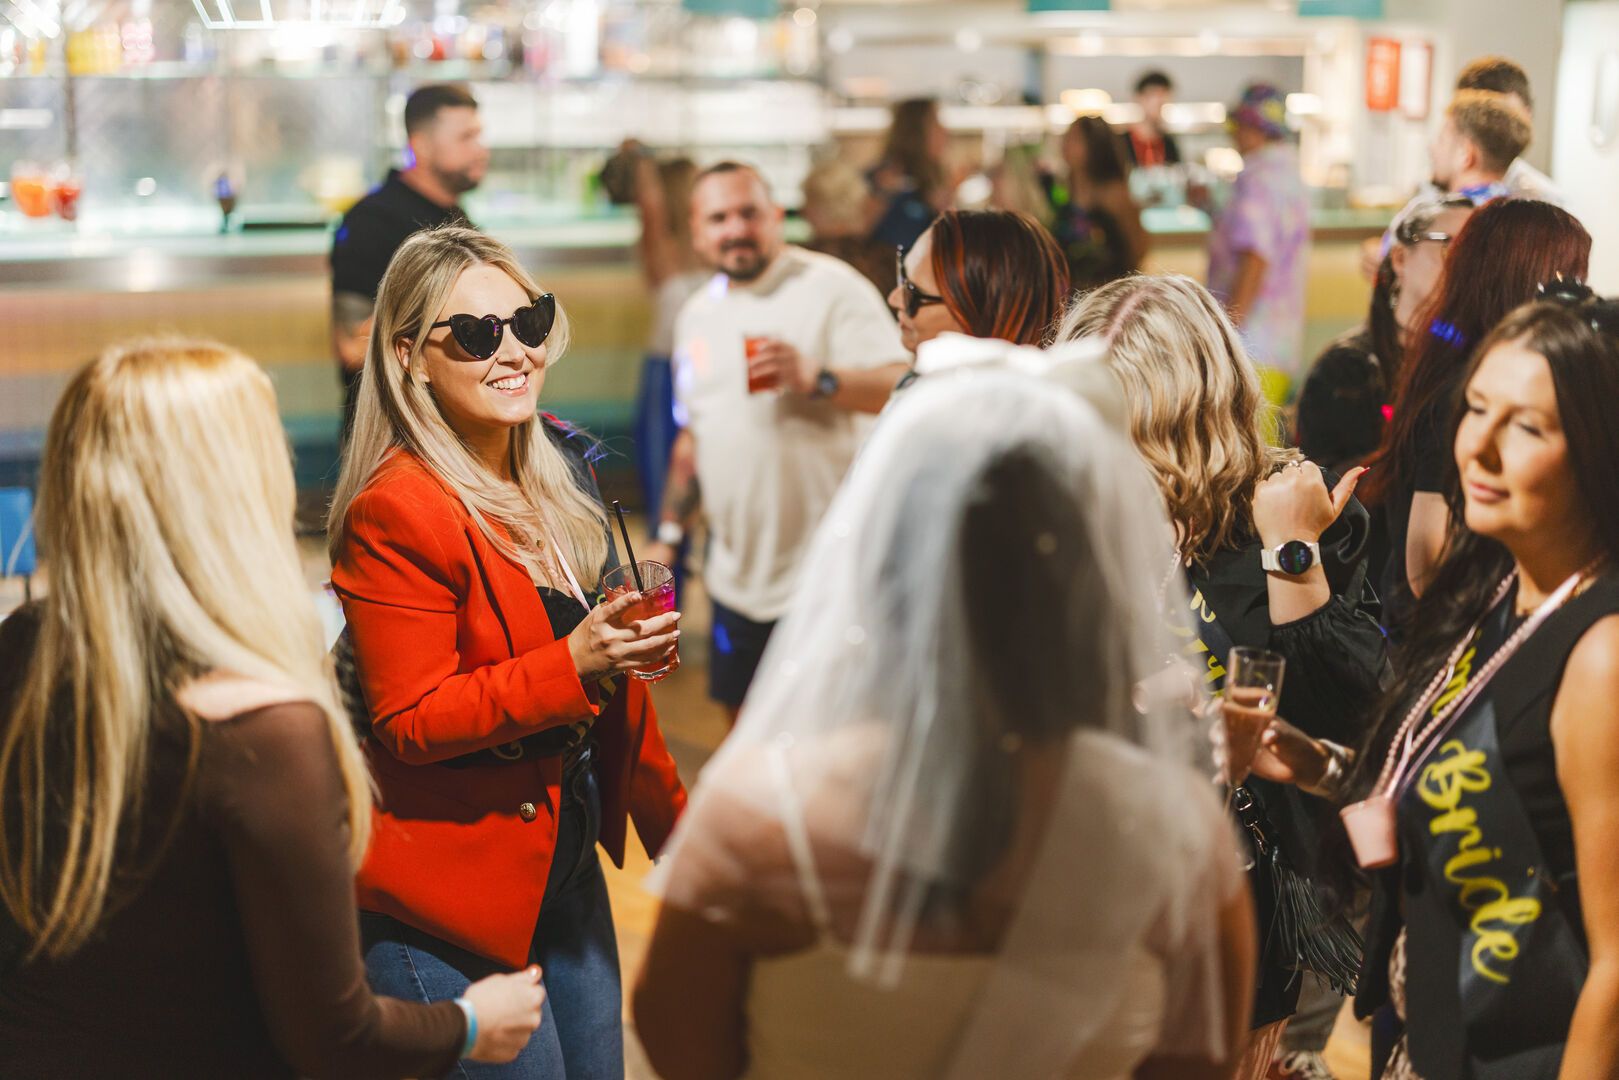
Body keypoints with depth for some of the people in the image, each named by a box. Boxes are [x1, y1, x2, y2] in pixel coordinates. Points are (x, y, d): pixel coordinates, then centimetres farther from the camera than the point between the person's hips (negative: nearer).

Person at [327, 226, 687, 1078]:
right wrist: (572, 666, -29)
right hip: (447, 895, -8)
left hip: (566, 864, 8)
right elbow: (408, 724, -20)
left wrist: (668, 813, 19)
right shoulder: (393, 512, -20)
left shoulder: (558, 472, 5)